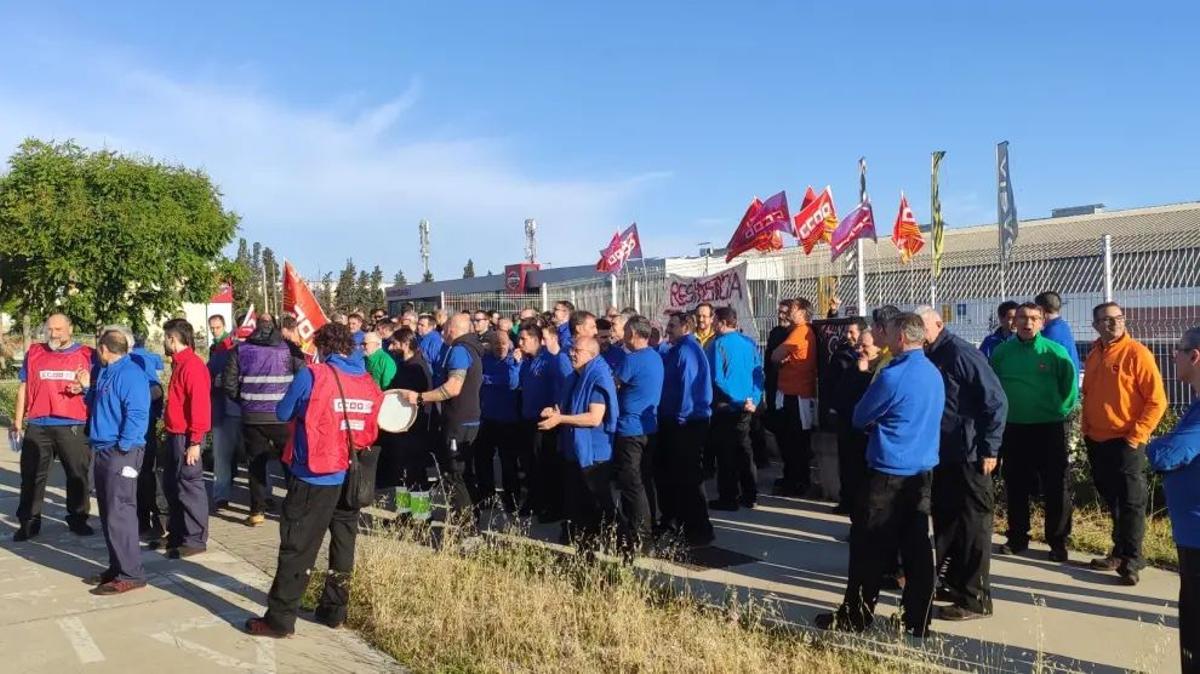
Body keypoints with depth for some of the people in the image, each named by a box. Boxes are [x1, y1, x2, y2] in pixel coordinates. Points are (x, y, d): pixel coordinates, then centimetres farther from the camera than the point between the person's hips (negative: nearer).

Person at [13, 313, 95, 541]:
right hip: (38, 426, 2)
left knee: (77, 475, 6)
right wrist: (18, 420, 10)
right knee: (32, 476, 6)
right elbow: (24, 388, 13)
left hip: (73, 427, -1)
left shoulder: (86, 355, 4)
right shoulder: (34, 353, 10)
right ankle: (28, 523, 15)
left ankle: (78, 520, 18)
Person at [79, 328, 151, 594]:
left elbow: (137, 415, -21)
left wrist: (123, 448, -20)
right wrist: (87, 388, 13)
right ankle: (118, 567, 23)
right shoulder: (105, 373, 16)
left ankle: (131, 574, -5)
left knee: (119, 514, -10)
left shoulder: (130, 373, -14)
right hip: (103, 451, 10)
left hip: (122, 452, -10)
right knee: (108, 514, 14)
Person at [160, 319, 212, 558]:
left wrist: (195, 442, -22)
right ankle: (176, 534, 29)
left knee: (189, 487, -3)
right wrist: (170, 431, 16)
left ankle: (196, 540, 5)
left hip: (187, 438, -10)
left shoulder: (192, 366, -17)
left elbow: (200, 405, -22)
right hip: (175, 435, 10)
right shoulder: (179, 363, 14)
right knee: (171, 485, 17)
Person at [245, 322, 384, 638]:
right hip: (353, 476, 5)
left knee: (297, 547, 2)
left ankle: (280, 619, 7)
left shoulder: (312, 376, -11)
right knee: (343, 543, 15)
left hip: (314, 476, -5)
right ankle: (334, 610, 23)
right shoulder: (369, 383, 2)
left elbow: (283, 413, 1)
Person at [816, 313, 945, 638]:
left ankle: (854, 616, 10)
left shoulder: (893, 376, -17)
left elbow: (860, 418, -7)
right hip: (923, 471, 8)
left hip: (890, 472, -8)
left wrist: (875, 422, 14)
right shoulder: (935, 374, 9)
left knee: (869, 545, 2)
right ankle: (918, 619, 15)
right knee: (916, 544, 10)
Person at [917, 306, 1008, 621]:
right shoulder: (928, 357, 9)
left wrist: (989, 448, -17)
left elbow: (996, 401, -16)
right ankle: (954, 582, 30)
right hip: (942, 454, 8)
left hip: (969, 455, -8)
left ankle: (975, 599, 8)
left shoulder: (961, 353, -15)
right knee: (945, 520, 16)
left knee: (973, 525, 0)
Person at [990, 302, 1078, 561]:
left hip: (1050, 428, -2)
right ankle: (1017, 537, 24)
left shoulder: (1056, 352, -7)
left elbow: (1070, 387, -1)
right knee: (1015, 486, 11)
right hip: (1013, 428, 3)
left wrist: (1059, 413, -3)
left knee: (1056, 487, 3)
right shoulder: (1001, 352, 0)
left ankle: (1058, 541, 14)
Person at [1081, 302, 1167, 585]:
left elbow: (1157, 400, -12)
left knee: (1131, 501, -1)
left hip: (1126, 441, -6)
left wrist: (1136, 435, -14)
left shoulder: (1136, 352, -11)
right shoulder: (1093, 355, 9)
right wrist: (1086, 428, 10)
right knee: (1112, 500, 14)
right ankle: (1120, 552, 26)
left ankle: (1131, 559, 7)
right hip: (1097, 441, 6)